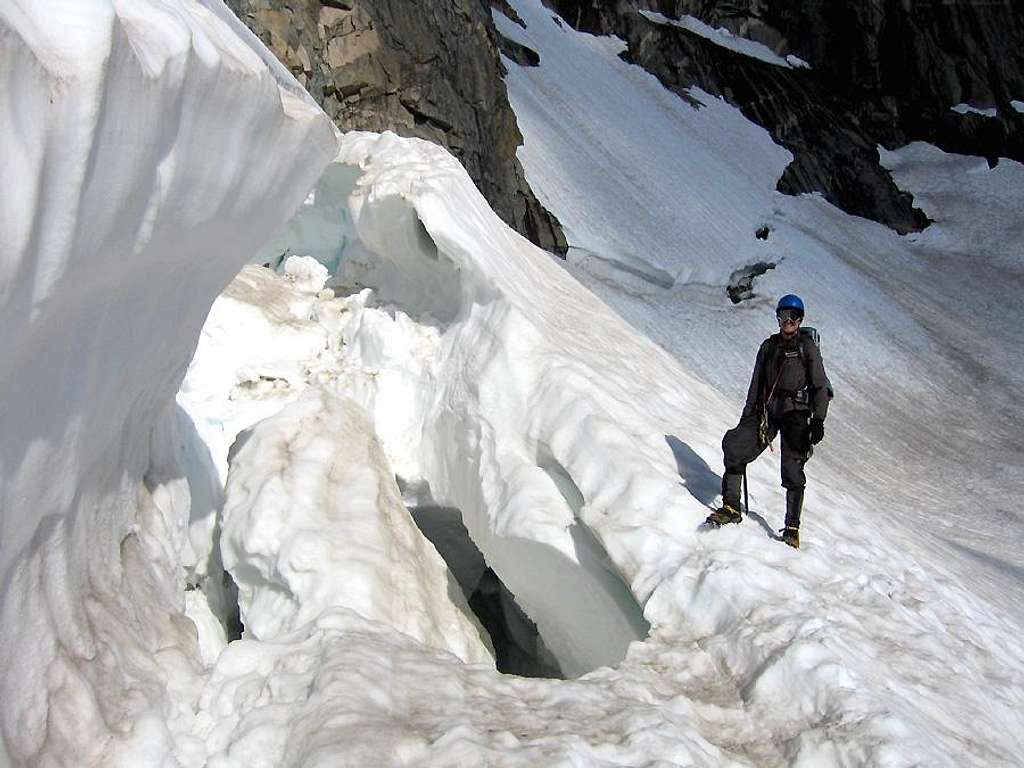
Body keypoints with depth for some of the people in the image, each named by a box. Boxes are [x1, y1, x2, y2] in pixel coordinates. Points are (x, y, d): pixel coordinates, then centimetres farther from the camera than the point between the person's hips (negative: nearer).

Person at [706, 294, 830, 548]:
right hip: (766, 412, 4)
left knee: (793, 470, -8)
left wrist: (818, 421, -9)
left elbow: (821, 387, 1)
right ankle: (731, 507, -7)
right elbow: (756, 384, 19)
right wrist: (747, 416, 13)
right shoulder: (768, 346, 16)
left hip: (796, 413, -4)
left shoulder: (808, 346, 3)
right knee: (733, 446, -13)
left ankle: (792, 527, 2)